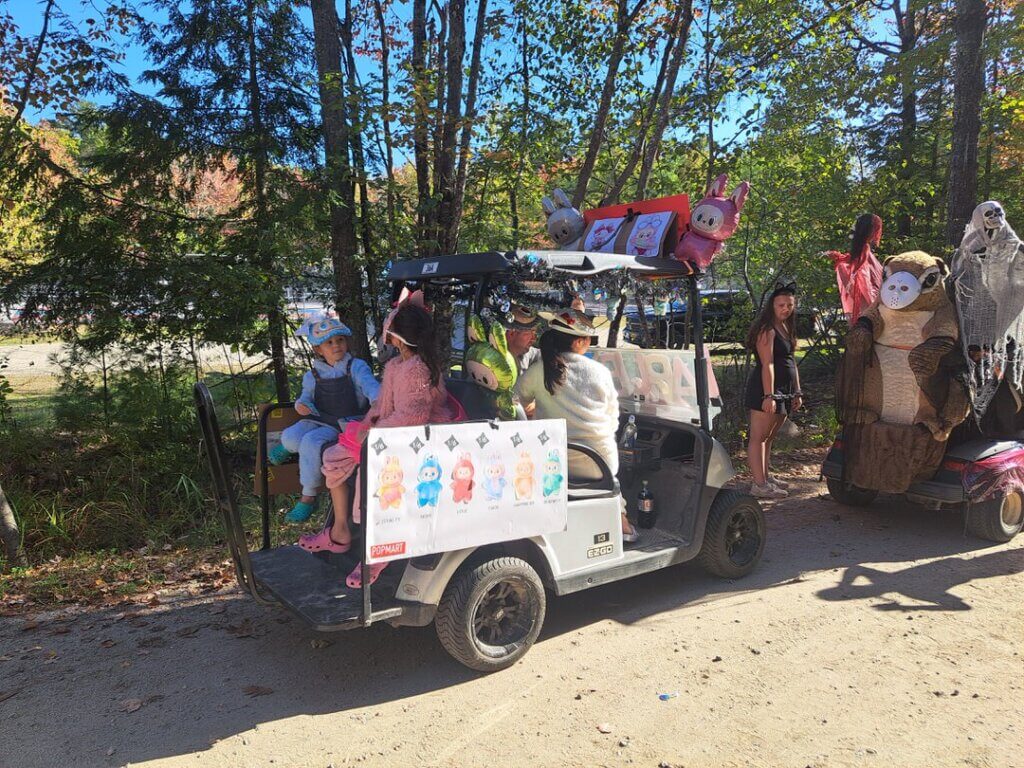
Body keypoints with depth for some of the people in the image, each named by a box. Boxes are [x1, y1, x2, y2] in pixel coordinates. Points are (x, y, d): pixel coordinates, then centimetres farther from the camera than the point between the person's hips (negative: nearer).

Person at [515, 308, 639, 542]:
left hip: (556, 466, -1)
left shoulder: (539, 371, -5)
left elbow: (518, 398, 14)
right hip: (602, 465, 1)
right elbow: (613, 420, 8)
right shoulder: (601, 372, -1)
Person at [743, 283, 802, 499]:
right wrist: (769, 396, -24)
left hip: (784, 392, 9)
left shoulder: (787, 329, 18)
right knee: (758, 437, -7)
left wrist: (797, 392, 20)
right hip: (767, 390, -9)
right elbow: (767, 365, -19)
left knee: (769, 437, 16)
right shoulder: (767, 330, -11)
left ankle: (766, 476, 25)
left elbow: (792, 362, 22)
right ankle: (759, 484, -8)